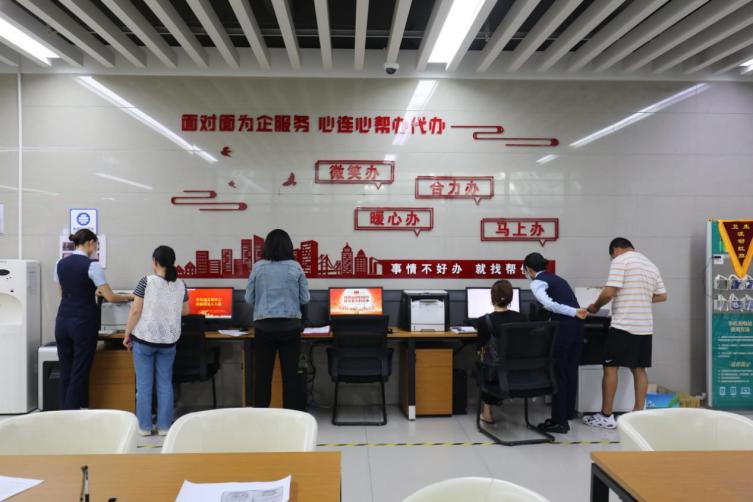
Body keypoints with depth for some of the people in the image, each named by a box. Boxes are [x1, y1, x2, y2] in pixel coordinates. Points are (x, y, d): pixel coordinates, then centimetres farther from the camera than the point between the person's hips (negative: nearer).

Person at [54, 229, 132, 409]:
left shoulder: (60, 264, 8)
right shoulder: (91, 265, -12)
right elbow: (110, 297, -13)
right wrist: (129, 297, 5)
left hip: (62, 321, 7)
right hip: (83, 323, -6)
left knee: (65, 371, 14)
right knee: (79, 372, 3)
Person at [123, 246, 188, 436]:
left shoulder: (147, 281, -10)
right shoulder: (180, 285, 1)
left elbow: (136, 310, -11)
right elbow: (185, 311, 13)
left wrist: (127, 334, -1)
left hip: (144, 338, -3)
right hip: (169, 341, 3)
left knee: (144, 384, 7)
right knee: (165, 383, 10)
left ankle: (144, 426, 13)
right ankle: (164, 426, 13)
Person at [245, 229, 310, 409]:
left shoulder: (258, 267, -1)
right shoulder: (295, 267, -2)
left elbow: (249, 299, 4)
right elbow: (305, 299, 3)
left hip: (264, 326, 1)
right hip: (290, 326, 0)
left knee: (262, 374, 10)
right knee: (290, 374, 8)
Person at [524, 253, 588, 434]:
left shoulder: (537, 283, -3)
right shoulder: (557, 278, 23)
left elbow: (549, 304, -21)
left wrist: (574, 312, -20)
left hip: (563, 328, -8)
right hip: (577, 326, 8)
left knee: (558, 373, 1)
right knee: (571, 372, 14)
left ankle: (558, 421, 8)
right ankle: (567, 417, 23)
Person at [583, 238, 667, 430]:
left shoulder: (620, 261, -7)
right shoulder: (651, 265, 17)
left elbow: (609, 293, -15)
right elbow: (662, 296, 19)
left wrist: (596, 306, 1)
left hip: (624, 325, -7)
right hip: (645, 326, 8)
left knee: (610, 368, -1)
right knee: (639, 369, 11)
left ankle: (606, 416, 3)